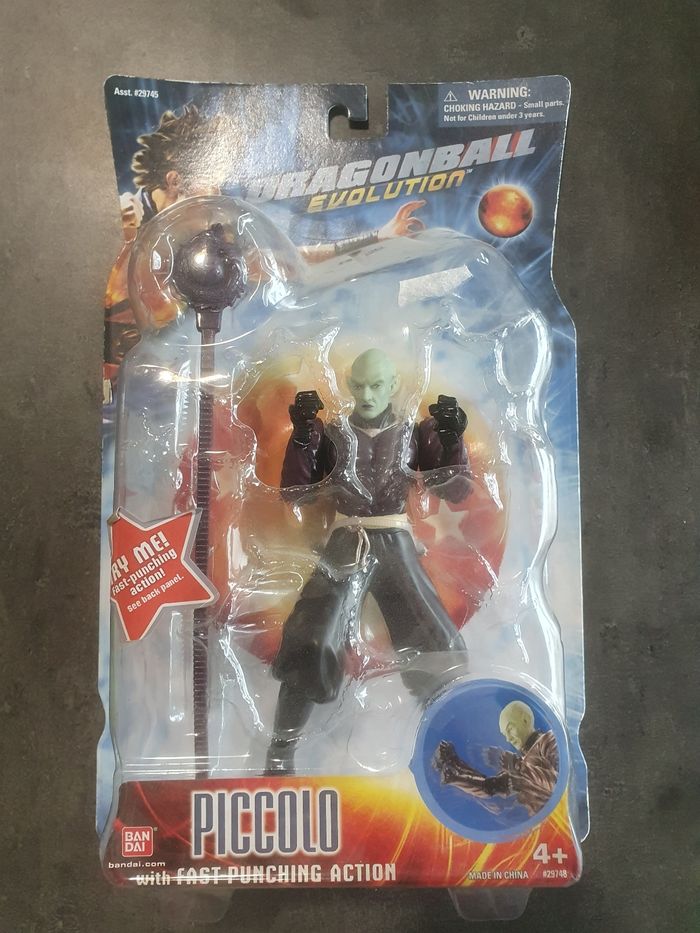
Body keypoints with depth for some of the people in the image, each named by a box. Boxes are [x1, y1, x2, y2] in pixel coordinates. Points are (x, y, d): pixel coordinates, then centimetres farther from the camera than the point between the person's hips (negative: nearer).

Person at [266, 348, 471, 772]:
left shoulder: (415, 433, 4)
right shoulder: (334, 435, 3)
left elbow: (457, 491, -1)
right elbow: (294, 490, -4)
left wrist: (452, 441, -18)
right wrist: (302, 436, -18)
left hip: (397, 550, 1)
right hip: (345, 548, -1)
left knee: (437, 650, -2)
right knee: (311, 646, -13)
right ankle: (282, 749, 3)